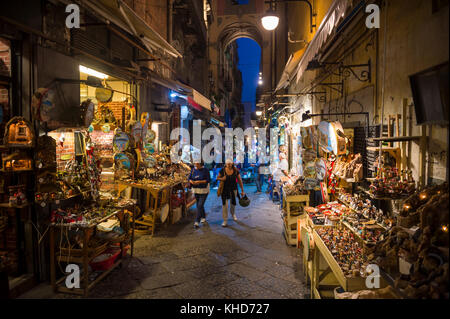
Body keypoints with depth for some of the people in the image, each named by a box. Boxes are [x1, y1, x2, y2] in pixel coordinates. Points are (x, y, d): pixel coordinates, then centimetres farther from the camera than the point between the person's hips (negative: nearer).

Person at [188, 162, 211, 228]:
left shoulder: (205, 170, -11)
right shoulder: (193, 169, 3)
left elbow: (208, 180, -13)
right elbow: (189, 178, 7)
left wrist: (199, 182, -21)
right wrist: (192, 182, -16)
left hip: (204, 190, -5)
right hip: (196, 190, 5)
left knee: (200, 205, -11)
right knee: (199, 205, 14)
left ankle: (197, 221, -9)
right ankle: (203, 217, 35)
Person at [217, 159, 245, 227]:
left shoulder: (236, 171, -8)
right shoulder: (222, 171, -10)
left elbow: (240, 181, -2)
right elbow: (218, 178, 4)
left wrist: (242, 190, -2)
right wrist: (222, 179, -20)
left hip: (233, 189, 2)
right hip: (225, 189, -2)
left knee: (233, 203, 17)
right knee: (224, 204, -7)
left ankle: (233, 214, 49)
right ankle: (225, 220, 3)